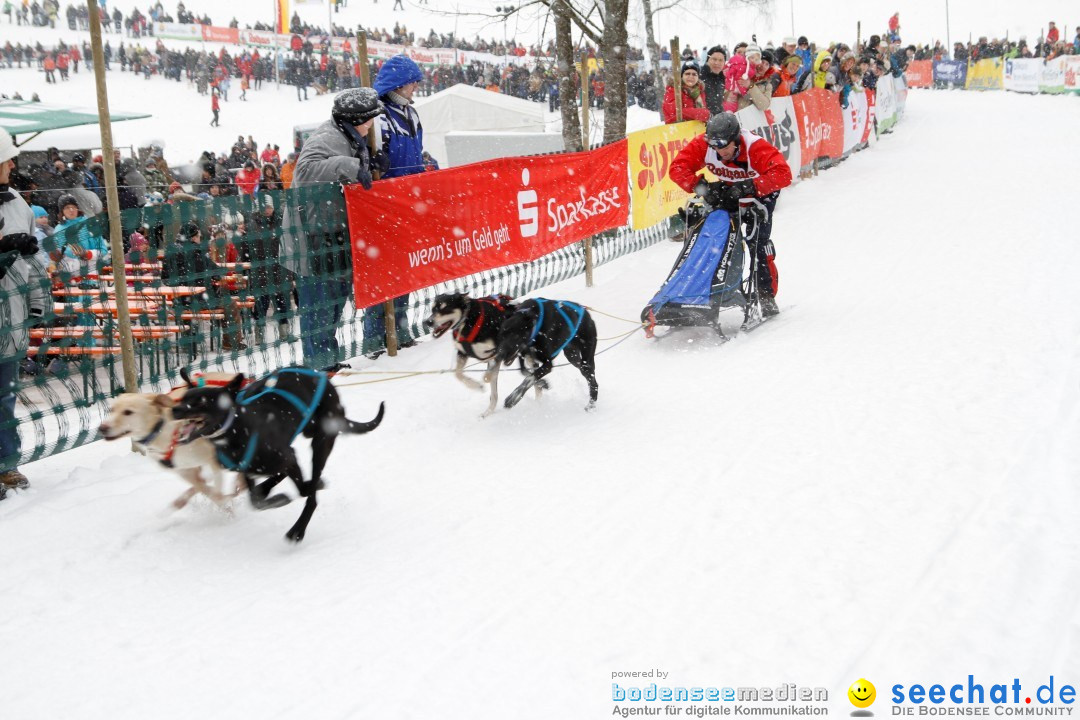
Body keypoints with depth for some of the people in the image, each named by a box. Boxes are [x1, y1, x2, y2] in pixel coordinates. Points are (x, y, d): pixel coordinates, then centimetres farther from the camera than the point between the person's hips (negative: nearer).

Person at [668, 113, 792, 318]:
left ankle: (767, 296, -6)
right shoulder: (702, 145, -25)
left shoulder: (755, 146, -37)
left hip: (760, 193, -4)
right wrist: (701, 186, -41)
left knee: (758, 241, -18)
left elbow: (783, 174, -45)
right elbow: (677, 168, -25)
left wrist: (747, 187, -51)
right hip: (728, 191, 4)